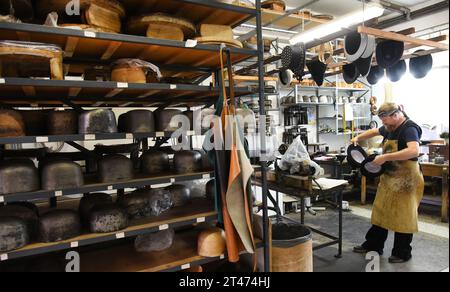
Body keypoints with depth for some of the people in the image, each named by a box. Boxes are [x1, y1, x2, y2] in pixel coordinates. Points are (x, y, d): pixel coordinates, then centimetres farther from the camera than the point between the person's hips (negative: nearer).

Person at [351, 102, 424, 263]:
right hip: (388, 177, 8)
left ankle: (403, 253, 20)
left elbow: (414, 151, -34)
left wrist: (385, 157, -34)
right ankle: (373, 246, 25)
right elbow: (374, 131, 30)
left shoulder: (409, 128, -17)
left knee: (403, 216, 4)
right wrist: (358, 137, 15)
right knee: (381, 212, 13)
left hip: (406, 180, -8)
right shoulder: (390, 128, 8)